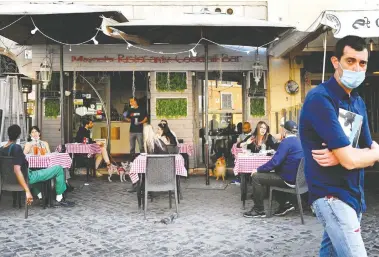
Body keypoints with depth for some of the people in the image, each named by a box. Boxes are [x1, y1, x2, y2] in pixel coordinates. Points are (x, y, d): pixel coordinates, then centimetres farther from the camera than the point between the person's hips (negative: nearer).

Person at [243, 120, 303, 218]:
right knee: (272, 173, 30)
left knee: (256, 177, -7)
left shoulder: (286, 142, -16)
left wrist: (258, 169, -12)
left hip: (289, 179, -9)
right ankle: (285, 204, 22)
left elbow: (275, 162, -21)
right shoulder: (299, 141, 11)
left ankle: (259, 210, 1)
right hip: (297, 177, 9)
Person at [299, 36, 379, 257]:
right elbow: (351, 160, -22)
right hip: (332, 195, -8)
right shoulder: (320, 98, -17)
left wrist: (340, 156, -15)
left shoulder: (358, 101, 10)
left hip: (354, 194, 8)